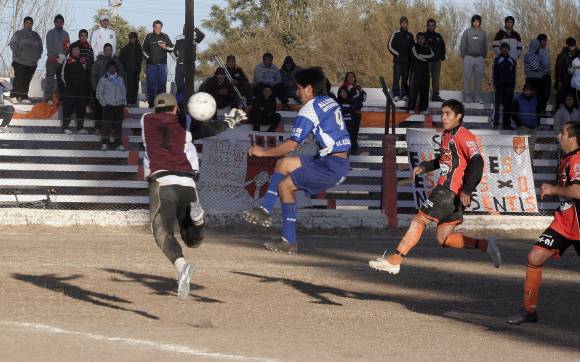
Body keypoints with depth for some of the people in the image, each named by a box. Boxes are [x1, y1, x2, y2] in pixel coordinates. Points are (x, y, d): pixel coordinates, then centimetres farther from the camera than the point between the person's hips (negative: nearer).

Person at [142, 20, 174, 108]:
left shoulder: (165, 37, 7)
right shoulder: (149, 36, 3)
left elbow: (172, 48, 9)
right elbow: (144, 49, 6)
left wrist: (165, 47, -10)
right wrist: (148, 57, -4)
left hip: (162, 64, 1)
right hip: (151, 64, -1)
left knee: (162, 83, 1)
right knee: (151, 83, -1)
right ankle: (151, 102, 3)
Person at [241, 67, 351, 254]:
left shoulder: (309, 109, -12)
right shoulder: (331, 103, 15)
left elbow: (291, 145, -13)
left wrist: (263, 152, -1)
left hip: (332, 165, -9)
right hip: (339, 161, 9)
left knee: (285, 185, -5)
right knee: (284, 164, 16)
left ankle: (289, 242, -2)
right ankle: (265, 211, 15)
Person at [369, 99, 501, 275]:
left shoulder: (464, 136, -11)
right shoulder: (446, 135, 18)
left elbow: (477, 162, -21)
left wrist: (467, 190, -27)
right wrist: (424, 167, 18)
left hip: (450, 191, -10)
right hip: (446, 187, 10)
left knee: (419, 220, -6)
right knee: (444, 239, 6)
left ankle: (394, 260, -3)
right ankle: (484, 245, 4)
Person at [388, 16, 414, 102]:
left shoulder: (410, 35, 14)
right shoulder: (395, 34, 1)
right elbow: (390, 46, -2)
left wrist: (411, 56, 10)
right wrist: (397, 54, -8)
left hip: (407, 60, 4)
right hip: (398, 60, -4)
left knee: (405, 78, 6)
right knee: (396, 77, -10)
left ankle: (404, 95, 10)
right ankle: (396, 95, -11)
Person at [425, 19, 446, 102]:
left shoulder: (438, 36, 15)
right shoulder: (424, 36, 1)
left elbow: (443, 47, 20)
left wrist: (442, 57, 8)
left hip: (437, 61, 4)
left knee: (436, 79, 5)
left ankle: (435, 95, 8)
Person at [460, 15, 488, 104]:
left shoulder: (483, 33, 10)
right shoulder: (467, 32, 3)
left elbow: (485, 47, 13)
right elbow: (462, 45, 2)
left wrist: (484, 57, 6)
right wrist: (464, 56, -4)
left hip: (479, 58, 2)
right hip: (469, 57, -2)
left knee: (478, 78, 2)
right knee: (467, 78, -3)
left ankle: (477, 97, 7)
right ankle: (467, 96, 1)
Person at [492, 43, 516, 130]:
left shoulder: (512, 61, 17)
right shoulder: (498, 60, 6)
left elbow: (514, 74, 17)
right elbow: (495, 73, 2)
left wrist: (513, 86, 8)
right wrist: (496, 84, -7)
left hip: (509, 86, 3)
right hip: (500, 86, -3)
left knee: (508, 105, 1)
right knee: (497, 103, -10)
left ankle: (507, 123, 4)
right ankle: (495, 121, -7)